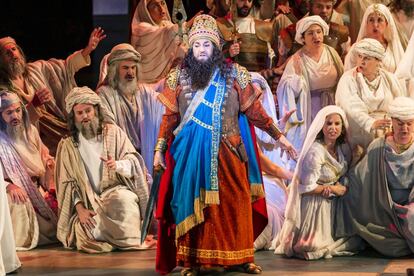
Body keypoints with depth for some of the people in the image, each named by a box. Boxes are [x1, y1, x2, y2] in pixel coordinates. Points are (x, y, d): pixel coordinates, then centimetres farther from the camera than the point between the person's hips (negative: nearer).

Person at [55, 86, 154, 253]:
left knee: (124, 200, -37)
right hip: (87, 202, 0)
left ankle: (131, 239, -12)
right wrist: (80, 208, -13)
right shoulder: (67, 146, 9)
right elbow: (67, 183, 3)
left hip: (116, 191, 0)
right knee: (91, 232, -31)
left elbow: (134, 163, 1)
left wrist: (118, 165, -23)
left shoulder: (113, 132, 9)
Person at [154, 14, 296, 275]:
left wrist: (279, 135, 1)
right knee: (193, 202, 2)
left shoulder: (233, 74, 2)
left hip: (226, 152, 0)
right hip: (192, 152, 0)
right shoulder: (180, 76, 4)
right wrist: (160, 149, 2)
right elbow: (170, 116, 6)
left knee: (233, 202, 2)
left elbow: (253, 109, 4)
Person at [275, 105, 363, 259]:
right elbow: (307, 187, -22)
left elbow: (344, 176, 8)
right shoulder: (315, 152, -23)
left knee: (354, 241, 7)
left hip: (333, 204, 8)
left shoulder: (343, 148, 0)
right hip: (315, 205, -8)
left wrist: (334, 188, -16)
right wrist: (333, 189, -12)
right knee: (316, 246, -10)